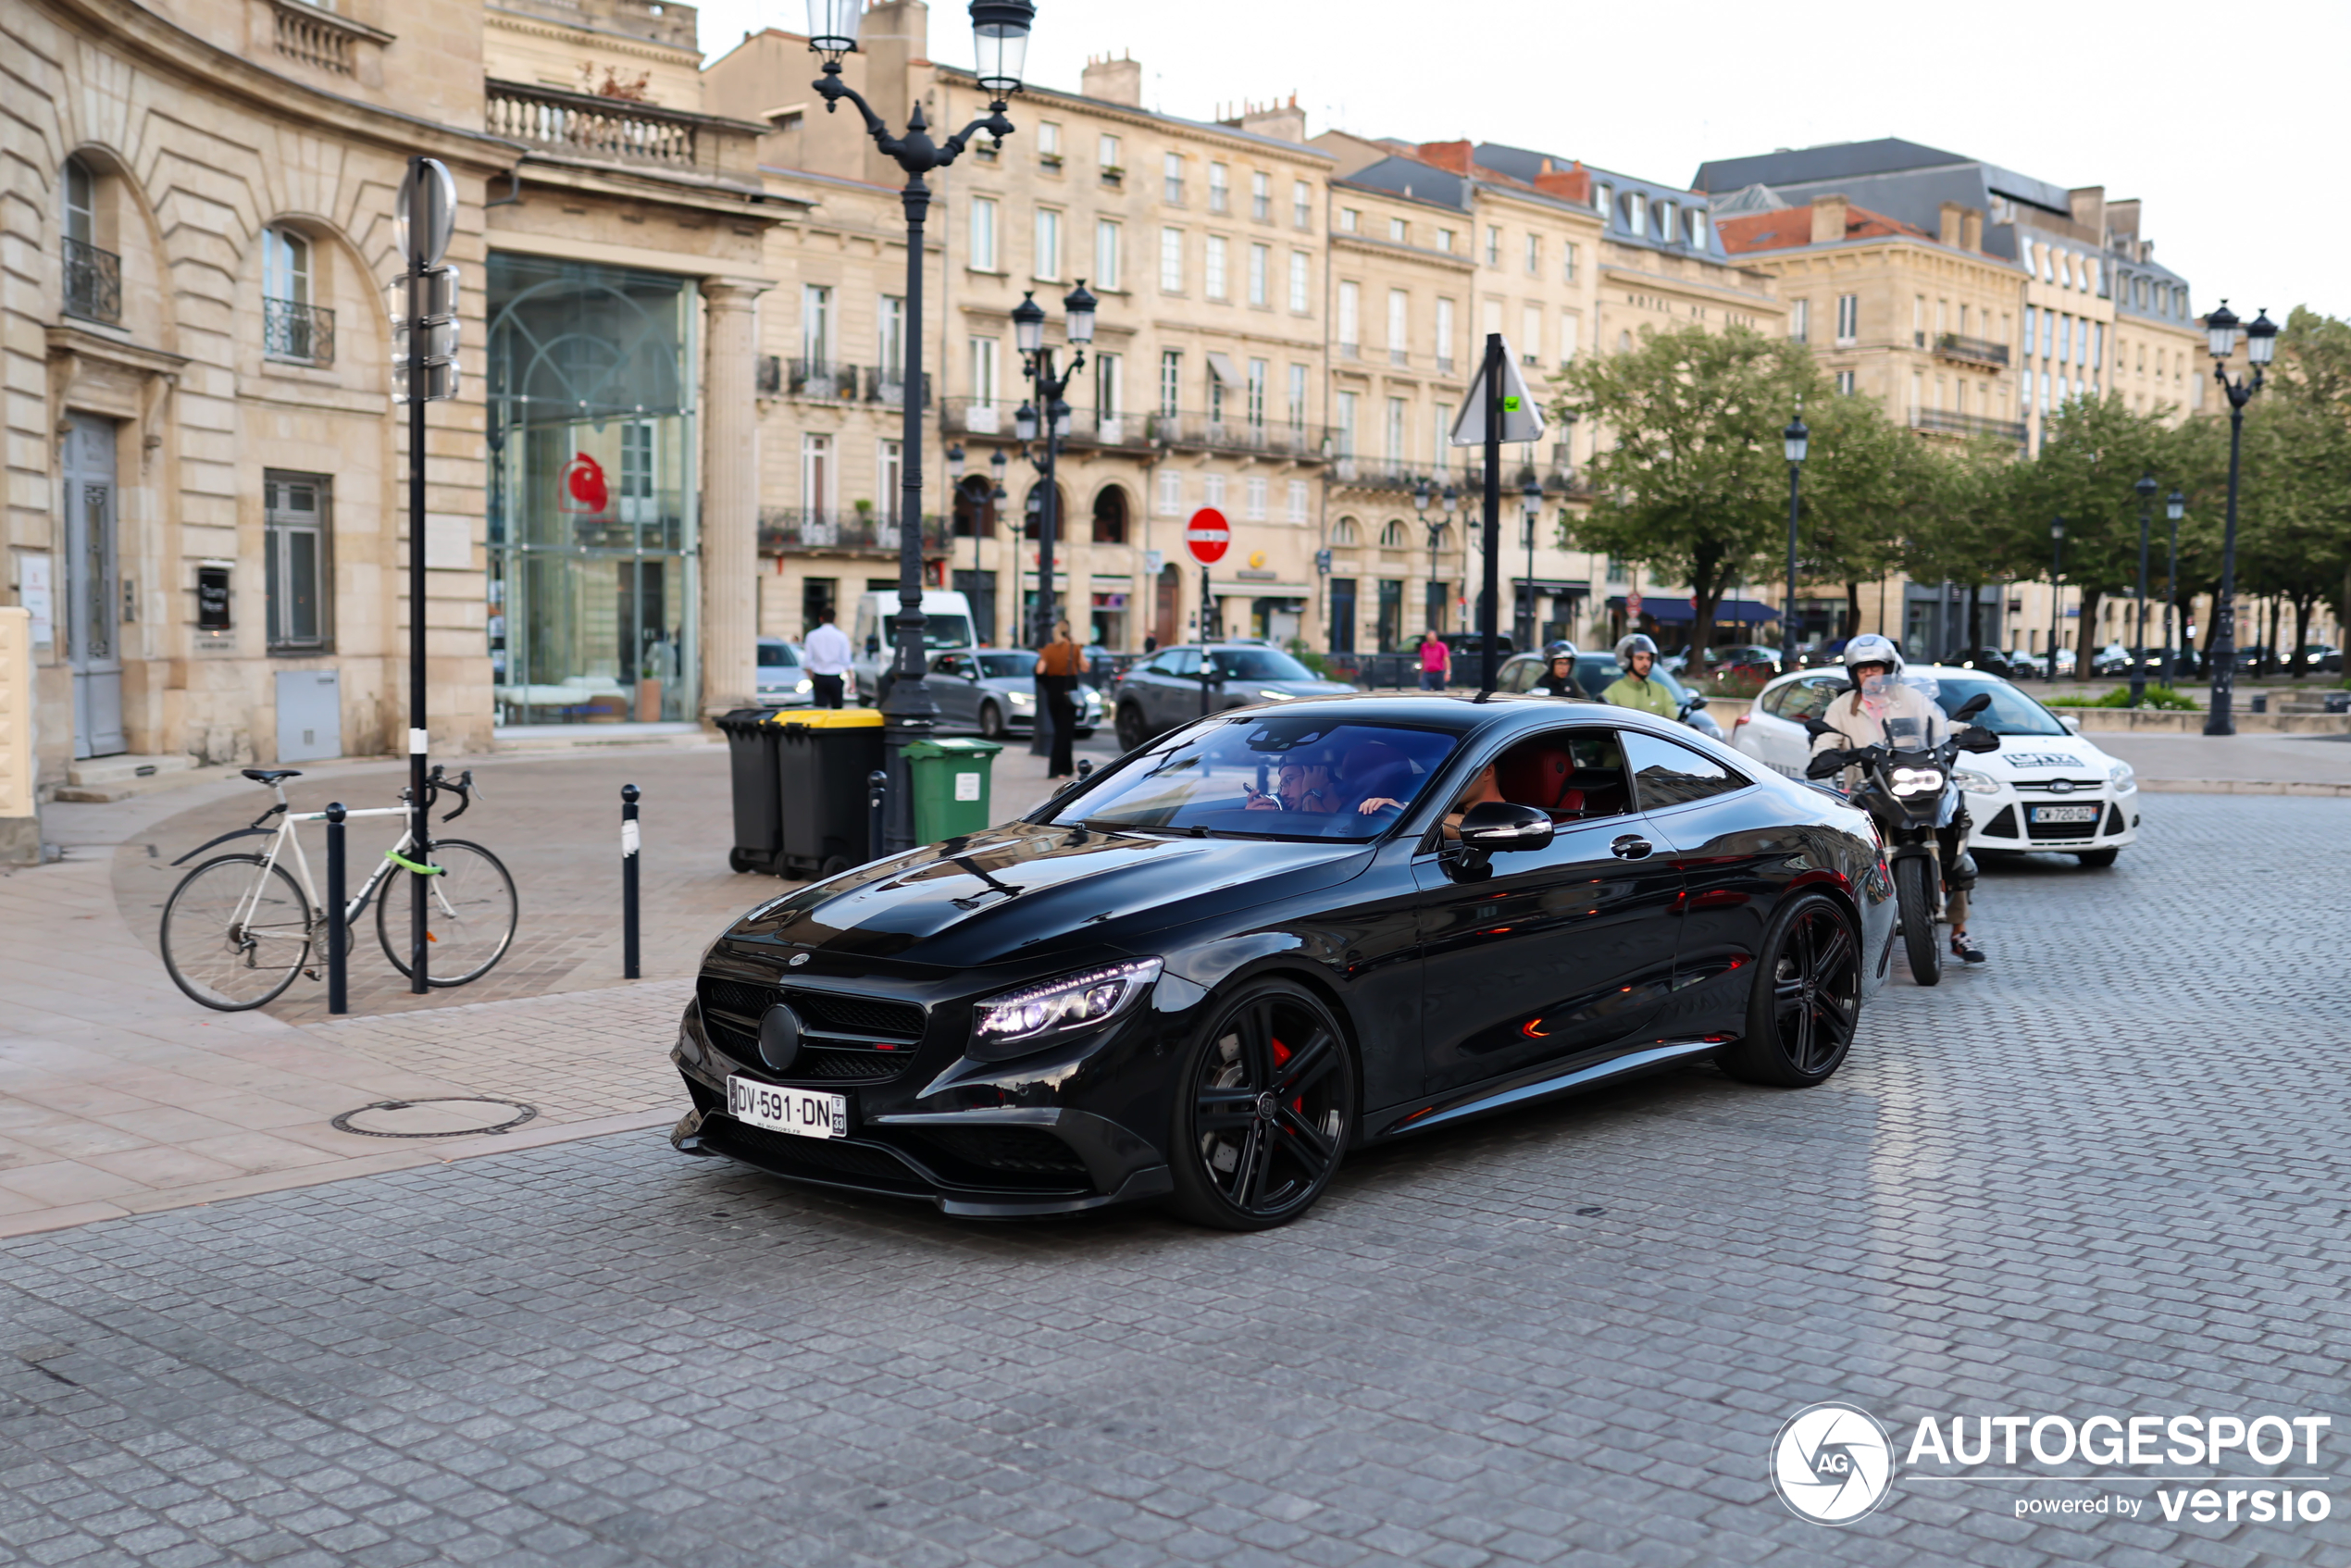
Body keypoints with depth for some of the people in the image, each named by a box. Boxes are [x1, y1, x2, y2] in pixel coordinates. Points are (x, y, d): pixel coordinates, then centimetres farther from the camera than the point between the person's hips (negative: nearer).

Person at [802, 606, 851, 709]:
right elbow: (846, 660, -3)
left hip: (819, 678, 1)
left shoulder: (812, 636, 1)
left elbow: (808, 660, 3)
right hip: (836, 677, -1)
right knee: (837, 708, 8)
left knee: (820, 707, -1)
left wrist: (811, 678, 13)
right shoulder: (841, 636, -3)